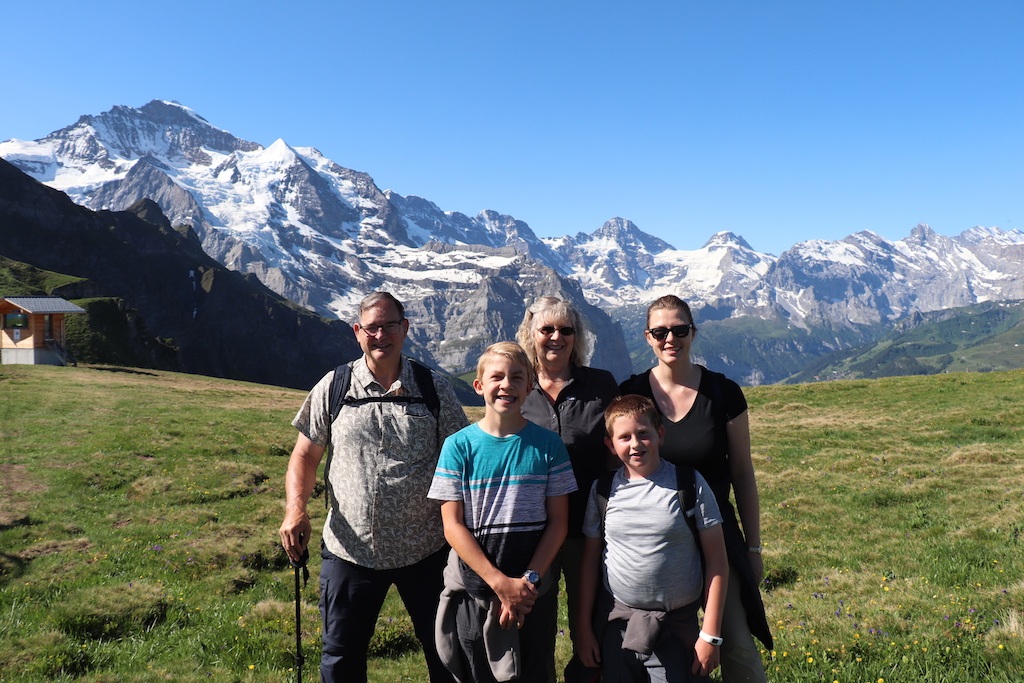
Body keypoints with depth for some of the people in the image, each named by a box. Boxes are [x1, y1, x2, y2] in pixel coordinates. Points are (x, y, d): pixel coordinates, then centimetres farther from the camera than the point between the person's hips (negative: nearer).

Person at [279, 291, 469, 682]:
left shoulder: (434, 389, -1)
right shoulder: (332, 388, 1)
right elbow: (305, 456, 6)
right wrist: (295, 510, -11)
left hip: (425, 551, -1)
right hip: (350, 549, 1)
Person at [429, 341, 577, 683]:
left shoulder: (548, 444, -1)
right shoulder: (459, 446, -4)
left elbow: (558, 521, -1)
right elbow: (453, 525, -7)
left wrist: (528, 580, -11)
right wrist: (501, 583, -14)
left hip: (534, 591, 1)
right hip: (472, 590, 0)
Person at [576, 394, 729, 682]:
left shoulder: (690, 483, -6)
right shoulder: (603, 491, 2)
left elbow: (717, 561, -4)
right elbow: (590, 560, 9)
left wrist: (711, 635, -6)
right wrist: (584, 628, 8)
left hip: (677, 626, -2)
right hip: (616, 625, 2)